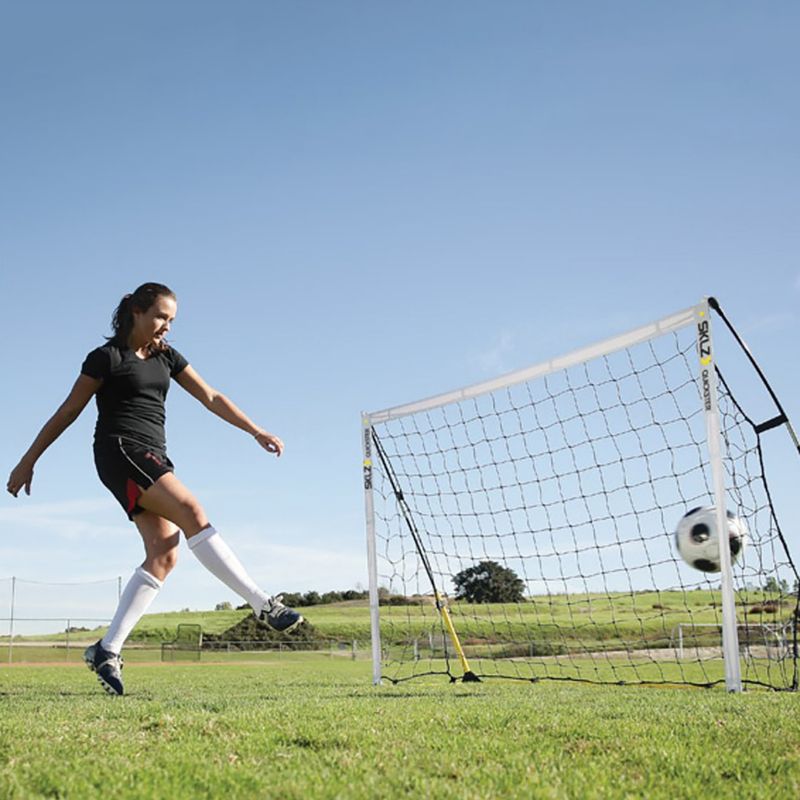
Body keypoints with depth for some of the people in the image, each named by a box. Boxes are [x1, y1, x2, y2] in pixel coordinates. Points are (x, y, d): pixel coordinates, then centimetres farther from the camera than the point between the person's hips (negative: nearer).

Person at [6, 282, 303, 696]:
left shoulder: (166, 356, 17)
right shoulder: (107, 357, -1)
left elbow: (211, 397, 15)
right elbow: (68, 412, 3)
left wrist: (257, 432, 6)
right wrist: (28, 461, 5)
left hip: (152, 459, 8)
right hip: (120, 450, -7)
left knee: (164, 554, -8)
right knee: (192, 512, -23)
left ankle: (108, 649, -6)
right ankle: (263, 605, -26)